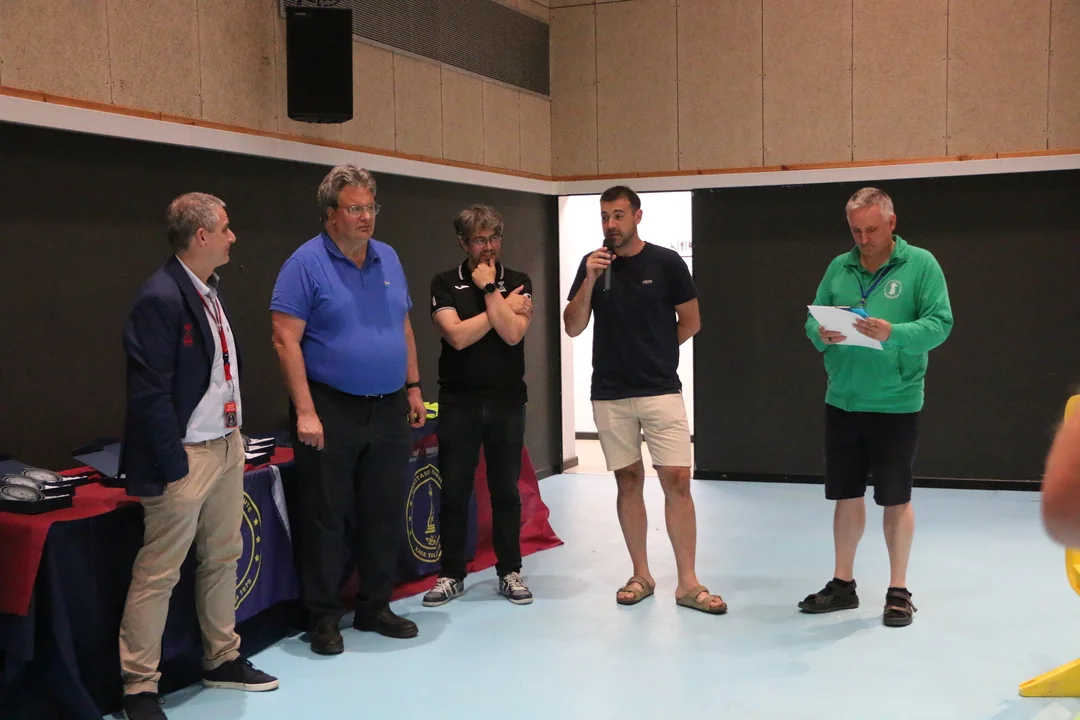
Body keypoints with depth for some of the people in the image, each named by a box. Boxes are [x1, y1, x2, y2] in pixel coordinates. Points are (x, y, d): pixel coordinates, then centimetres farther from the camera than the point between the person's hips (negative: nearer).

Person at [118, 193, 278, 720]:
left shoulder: (209, 289, 11)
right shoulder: (160, 299, -17)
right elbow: (150, 394, -18)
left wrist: (236, 433, 12)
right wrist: (175, 467, -17)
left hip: (227, 445, 9)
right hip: (186, 454, -9)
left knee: (222, 558, 18)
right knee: (158, 573, 0)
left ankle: (221, 660, 32)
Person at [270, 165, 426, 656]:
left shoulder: (388, 259, 10)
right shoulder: (306, 263, -9)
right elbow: (286, 340, -13)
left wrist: (413, 387, 12)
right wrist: (305, 411, -18)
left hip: (389, 411, 6)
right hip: (331, 412, -6)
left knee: (384, 515, 12)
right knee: (327, 518, 3)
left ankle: (375, 607, 25)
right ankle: (323, 617, 15)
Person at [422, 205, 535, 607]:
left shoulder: (518, 283, 4)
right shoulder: (445, 284, 1)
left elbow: (513, 333, -12)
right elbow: (457, 336, -13)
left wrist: (489, 288, -11)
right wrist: (503, 305, -9)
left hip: (507, 401, 1)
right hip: (458, 401, -1)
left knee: (506, 491, 7)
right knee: (454, 492, 4)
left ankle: (510, 572, 18)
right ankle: (451, 575, 15)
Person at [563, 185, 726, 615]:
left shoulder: (666, 262, -3)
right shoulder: (592, 263, 3)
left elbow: (691, 322, 4)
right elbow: (573, 328, -2)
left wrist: (654, 353, 7)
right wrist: (589, 281, -14)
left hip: (661, 391, -2)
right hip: (609, 395, 2)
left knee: (677, 481, -6)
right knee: (629, 481, 9)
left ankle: (688, 583, 0)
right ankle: (641, 575, 18)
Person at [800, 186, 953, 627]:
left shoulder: (920, 264, -4)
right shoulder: (839, 267, 8)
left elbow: (940, 324, -11)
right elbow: (812, 319, 7)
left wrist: (894, 334, -28)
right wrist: (822, 334, -16)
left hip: (896, 404, -4)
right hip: (842, 401, 4)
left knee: (896, 499, 6)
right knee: (846, 495, 12)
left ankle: (898, 590, 19)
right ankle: (843, 585, 25)